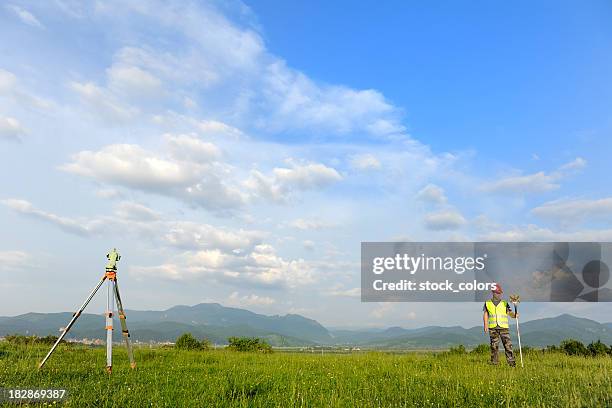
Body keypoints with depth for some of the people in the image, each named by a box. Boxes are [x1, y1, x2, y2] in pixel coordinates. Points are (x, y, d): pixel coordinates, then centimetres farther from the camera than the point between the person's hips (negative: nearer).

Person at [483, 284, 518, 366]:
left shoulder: (505, 303, 11)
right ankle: (494, 362, 12)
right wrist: (486, 325, -2)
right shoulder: (488, 303, 10)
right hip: (493, 328, 0)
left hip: (504, 327, 0)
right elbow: (485, 315, 8)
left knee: (508, 344, -8)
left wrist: (514, 315, -18)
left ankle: (511, 361, -5)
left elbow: (509, 312, 4)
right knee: (494, 345, 4)